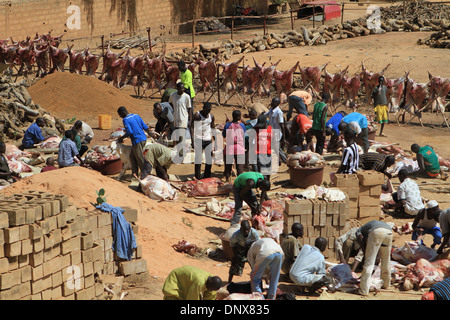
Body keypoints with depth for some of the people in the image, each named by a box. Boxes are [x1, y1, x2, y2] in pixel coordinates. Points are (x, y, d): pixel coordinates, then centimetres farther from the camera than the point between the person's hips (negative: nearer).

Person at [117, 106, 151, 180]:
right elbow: (145, 127, 15)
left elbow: (129, 132, -20)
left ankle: (146, 174, 0)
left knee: (140, 159, -2)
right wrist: (150, 134, 29)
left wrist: (121, 138, -6)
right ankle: (134, 175, 15)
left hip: (137, 141, -8)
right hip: (144, 139, 8)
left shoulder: (125, 120, -11)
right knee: (132, 157, 15)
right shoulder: (136, 116, 12)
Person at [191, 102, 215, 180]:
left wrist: (214, 143, 12)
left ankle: (207, 178, 11)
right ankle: (198, 178, 0)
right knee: (198, 160, -5)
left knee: (209, 160, 1)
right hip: (198, 140, -4)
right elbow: (192, 128, -6)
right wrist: (193, 141, -16)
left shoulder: (211, 117, 10)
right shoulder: (197, 116, -4)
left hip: (208, 140, 4)